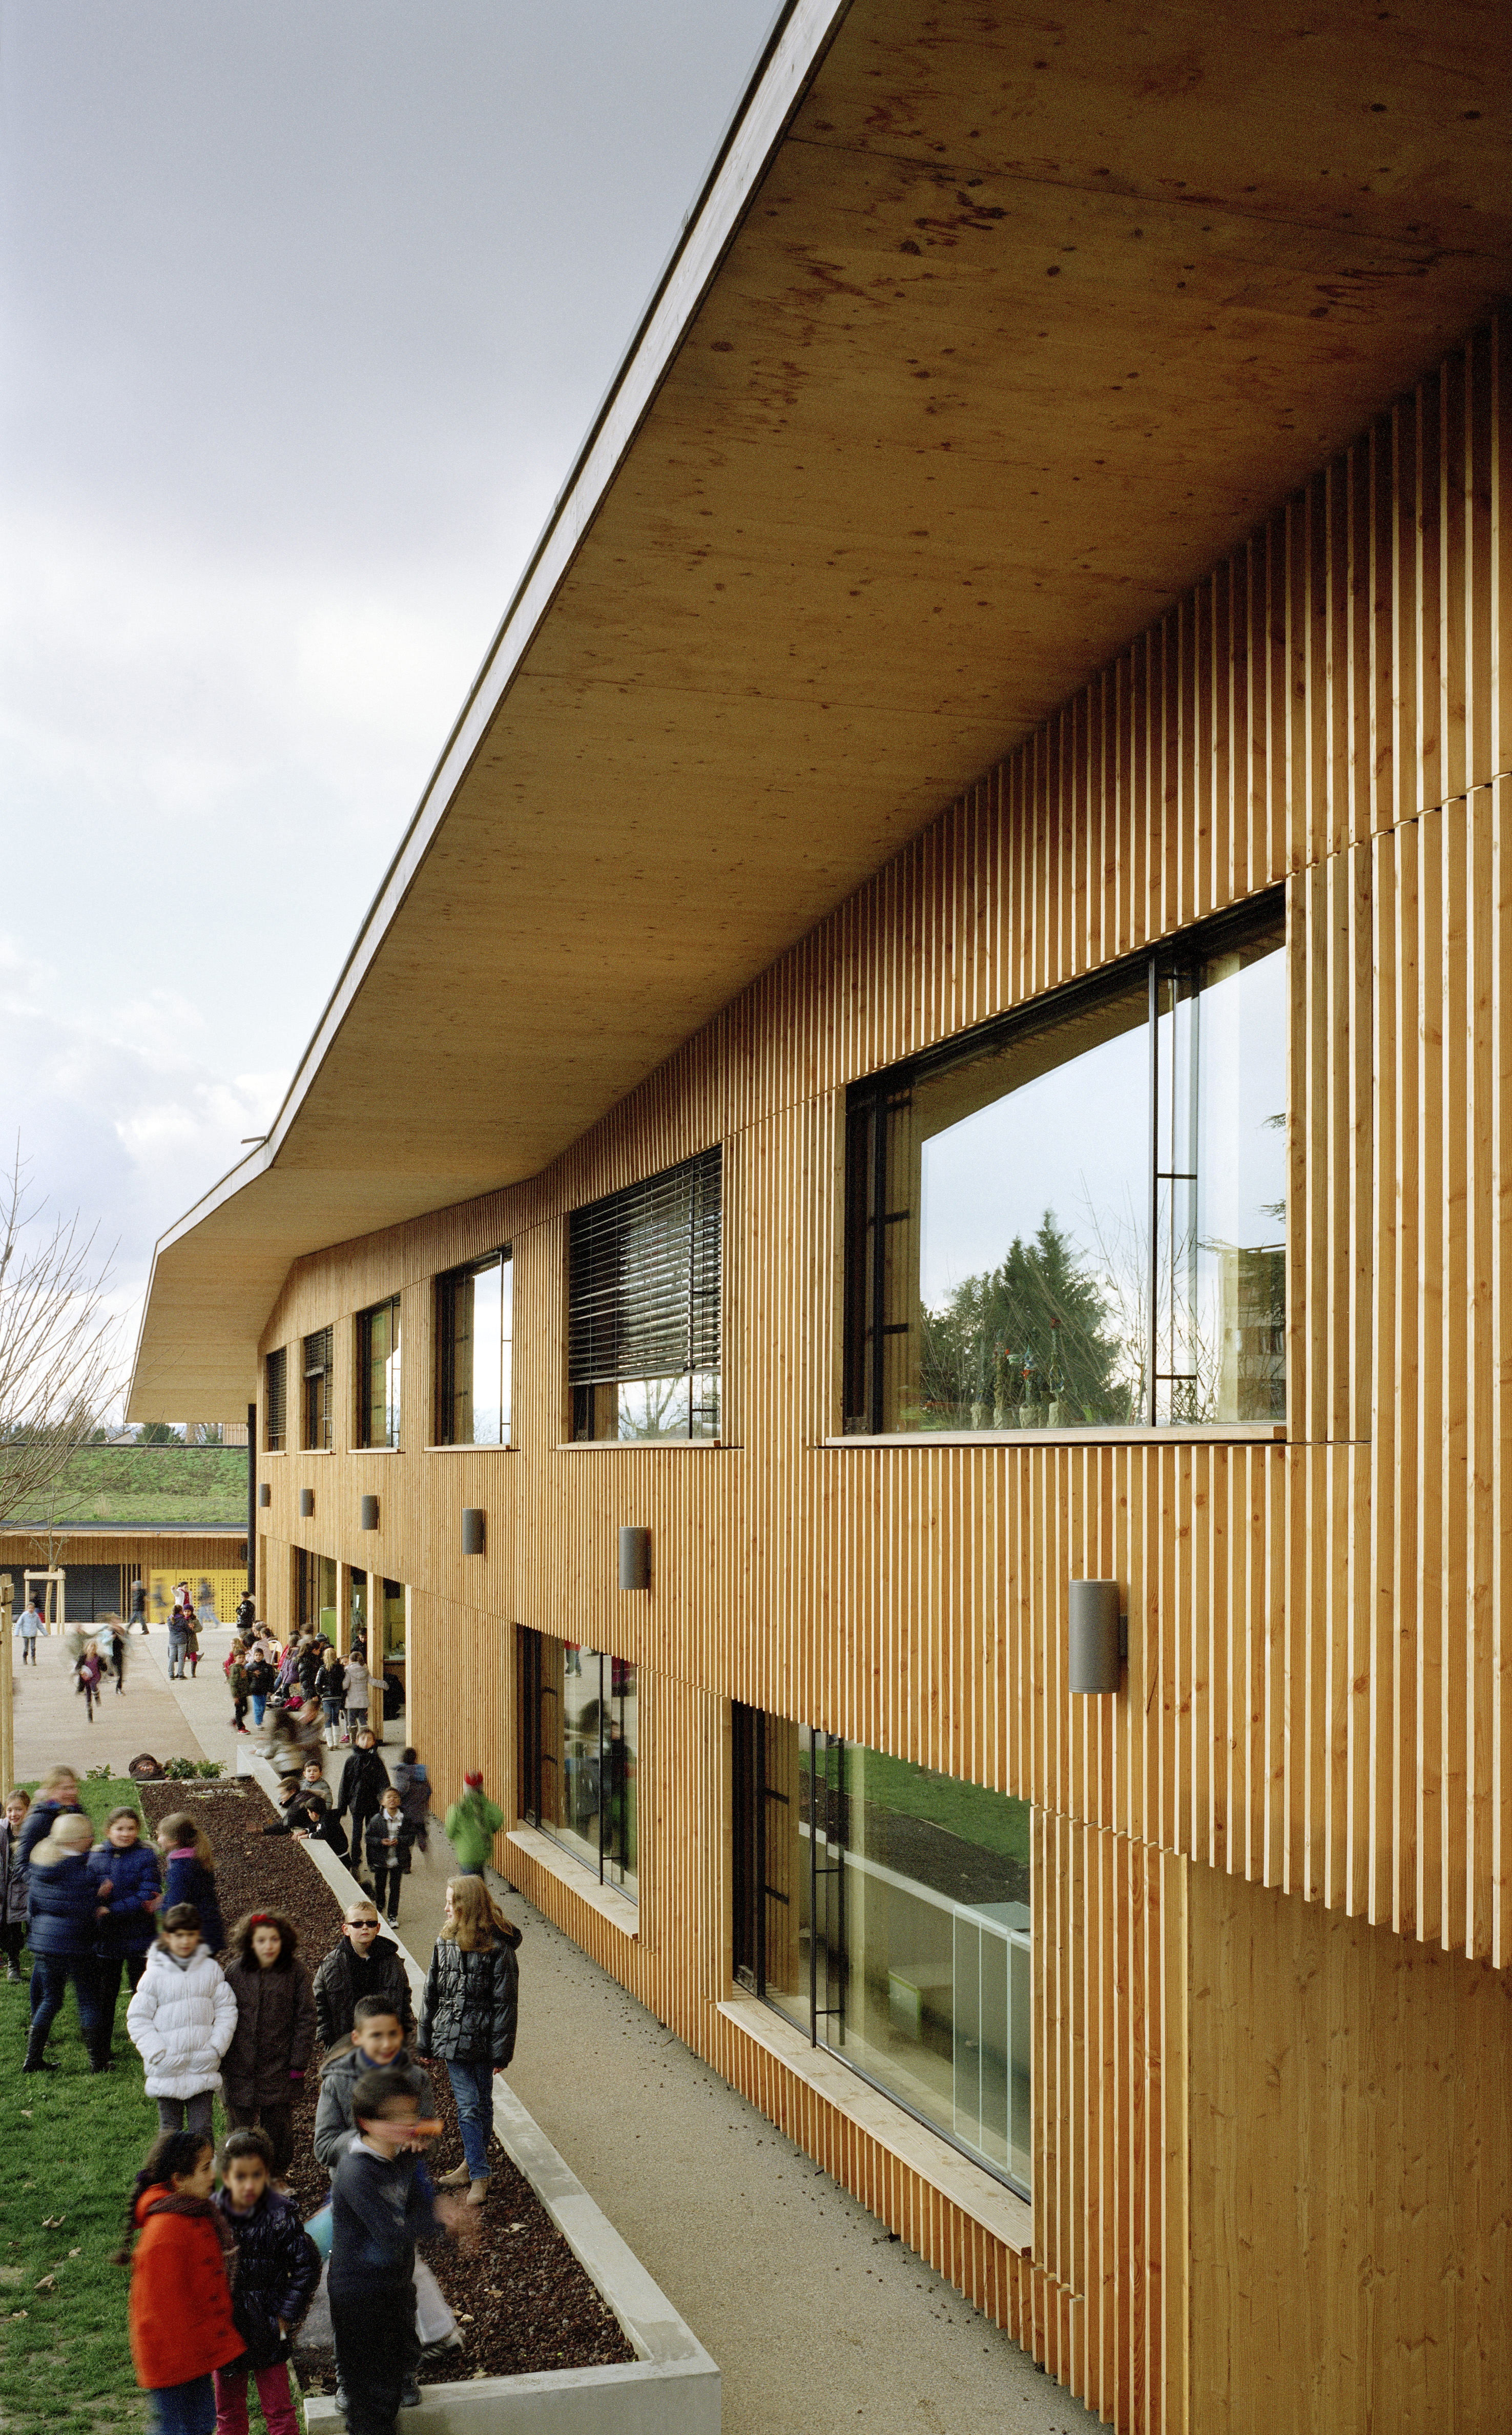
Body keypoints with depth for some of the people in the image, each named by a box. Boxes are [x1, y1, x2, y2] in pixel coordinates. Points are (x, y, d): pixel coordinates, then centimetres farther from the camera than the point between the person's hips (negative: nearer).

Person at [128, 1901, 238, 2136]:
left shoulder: (211, 1969, 1)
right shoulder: (155, 1974, -4)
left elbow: (226, 2010, 5)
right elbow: (138, 2019, -2)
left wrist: (217, 2047, -6)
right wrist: (157, 2054, -11)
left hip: (204, 2068, 1)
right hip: (168, 2070, -1)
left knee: (202, 2130, 3)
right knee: (170, 2130, 8)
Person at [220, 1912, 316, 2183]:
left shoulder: (295, 1972, -7)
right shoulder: (235, 1971, -5)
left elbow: (305, 2019, -3)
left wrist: (298, 2064, -5)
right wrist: (218, 2060, 2)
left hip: (279, 2066, -1)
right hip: (239, 2066, 1)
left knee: (278, 2127, 9)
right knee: (240, 2126, 10)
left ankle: (276, 2177, 30)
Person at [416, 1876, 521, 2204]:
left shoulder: (498, 1946, -12)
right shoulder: (446, 1941, 5)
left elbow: (506, 2002, -10)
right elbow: (431, 1992, 11)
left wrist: (501, 2051, -11)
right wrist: (424, 2041, 12)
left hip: (482, 2039, -4)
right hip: (453, 2038, 4)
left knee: (481, 2105, 9)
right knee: (468, 2106, 1)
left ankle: (473, 2166, 21)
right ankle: (478, 2174, 9)